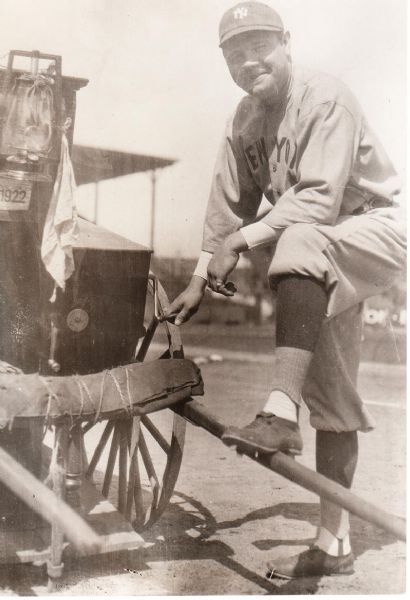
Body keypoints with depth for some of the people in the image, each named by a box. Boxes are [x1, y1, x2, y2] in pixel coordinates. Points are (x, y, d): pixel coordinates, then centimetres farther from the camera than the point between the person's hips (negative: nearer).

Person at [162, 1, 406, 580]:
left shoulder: (325, 98, -19)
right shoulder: (245, 119, 4)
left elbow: (319, 201, -29)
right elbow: (228, 205, 6)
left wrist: (241, 241, -32)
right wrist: (200, 281, 3)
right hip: (321, 265, 7)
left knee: (302, 242, -40)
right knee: (329, 393, 5)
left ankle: (281, 414, -44)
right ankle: (334, 542, 13)